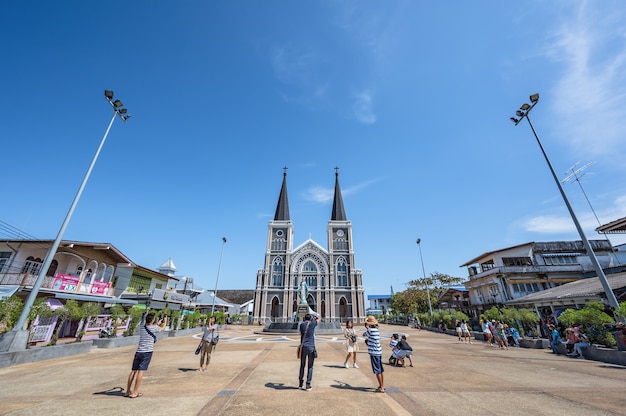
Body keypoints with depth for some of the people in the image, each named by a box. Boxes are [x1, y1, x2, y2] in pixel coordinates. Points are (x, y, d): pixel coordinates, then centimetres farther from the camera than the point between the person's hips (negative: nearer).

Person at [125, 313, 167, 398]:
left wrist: (158, 324, 38)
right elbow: (163, 328, 14)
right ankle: (134, 393, -2)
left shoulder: (141, 327, 7)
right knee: (141, 371, -4)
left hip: (138, 351, 6)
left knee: (133, 371, 12)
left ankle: (127, 391, 21)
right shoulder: (154, 328, -7)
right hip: (147, 352, -6)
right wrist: (165, 321, 31)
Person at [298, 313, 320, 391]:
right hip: (311, 347, -2)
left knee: (302, 366, 14)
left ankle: (301, 384, 20)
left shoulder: (302, 324, 3)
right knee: (310, 367, 6)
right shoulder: (312, 324, -4)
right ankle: (308, 385, 6)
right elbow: (319, 318, 15)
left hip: (303, 347, 2)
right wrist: (317, 317, 35)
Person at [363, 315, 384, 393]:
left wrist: (367, 328, 15)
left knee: (377, 371, 1)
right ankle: (382, 386, 29)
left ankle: (381, 388, 7)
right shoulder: (376, 330, 6)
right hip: (378, 352, 9)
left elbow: (363, 335, 0)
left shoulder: (371, 330, -19)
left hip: (374, 353, -9)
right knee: (380, 370, 18)